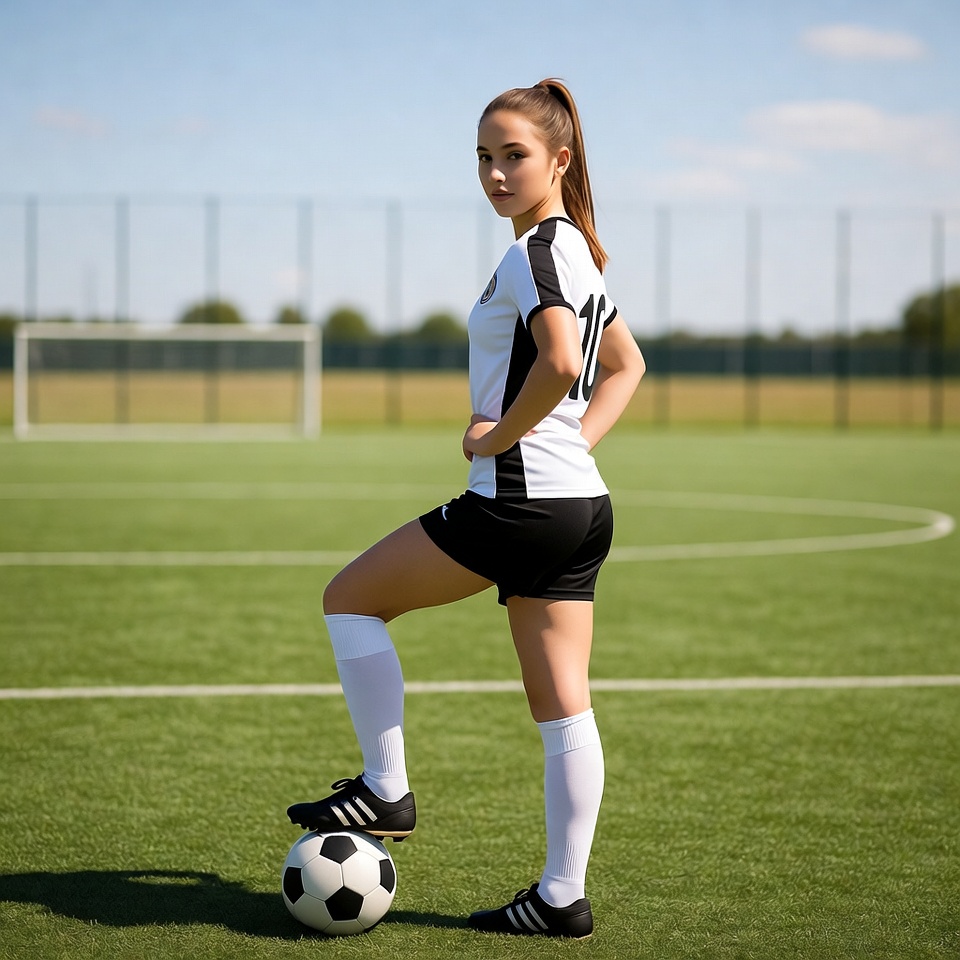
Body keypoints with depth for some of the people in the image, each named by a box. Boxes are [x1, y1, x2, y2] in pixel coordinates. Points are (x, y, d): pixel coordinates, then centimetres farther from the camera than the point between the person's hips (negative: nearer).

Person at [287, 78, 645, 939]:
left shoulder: (535, 251, -13)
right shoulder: (577, 252, 16)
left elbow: (560, 361, -30)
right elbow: (626, 364, 29)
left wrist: (500, 435, -16)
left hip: (519, 502, -9)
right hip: (581, 506, 9)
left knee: (351, 599, 7)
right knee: (563, 709, 8)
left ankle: (386, 789, 9)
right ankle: (563, 897, 10)